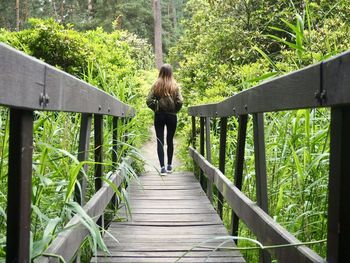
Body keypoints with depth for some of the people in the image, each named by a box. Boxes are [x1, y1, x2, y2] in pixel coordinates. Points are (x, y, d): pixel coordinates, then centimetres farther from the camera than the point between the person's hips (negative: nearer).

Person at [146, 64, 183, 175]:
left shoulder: (156, 85, -4)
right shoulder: (175, 86, -5)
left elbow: (149, 101, -11)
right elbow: (180, 101, -12)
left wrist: (156, 108, 3)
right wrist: (174, 110, 4)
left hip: (159, 116, 0)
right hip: (172, 116, 1)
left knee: (160, 141, 2)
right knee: (170, 141, 13)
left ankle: (162, 167, -7)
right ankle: (169, 165, 22)